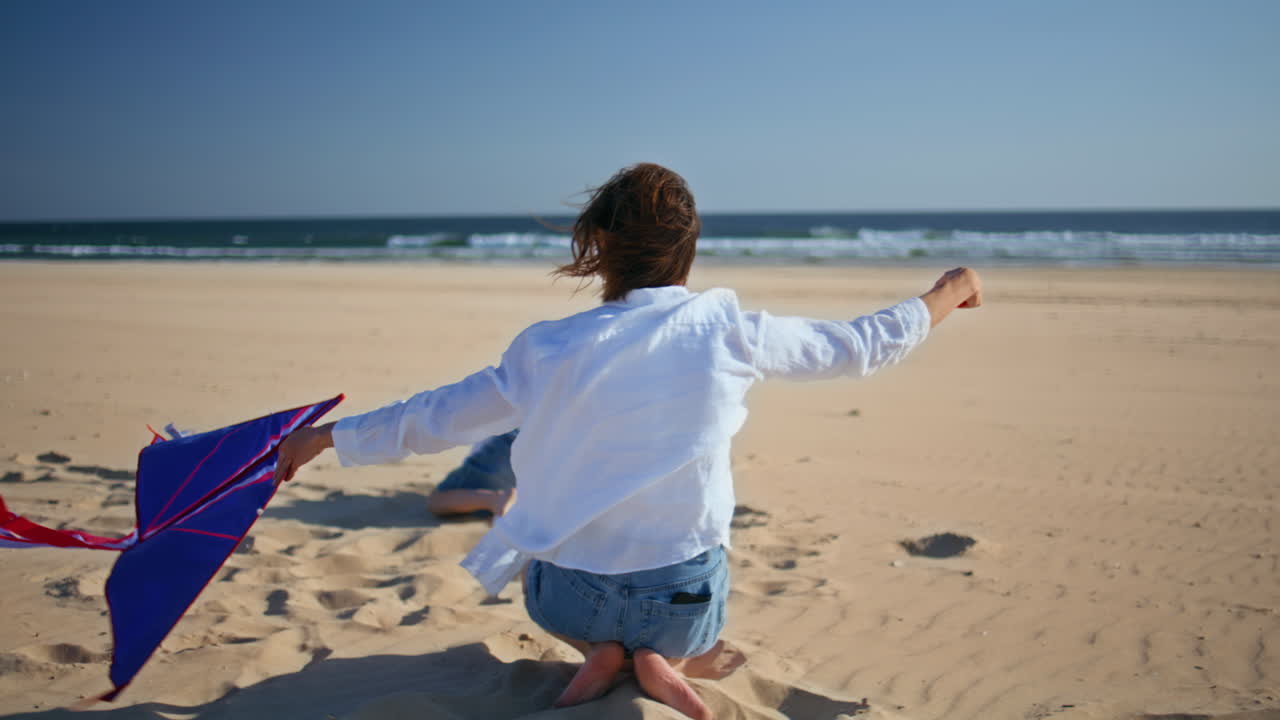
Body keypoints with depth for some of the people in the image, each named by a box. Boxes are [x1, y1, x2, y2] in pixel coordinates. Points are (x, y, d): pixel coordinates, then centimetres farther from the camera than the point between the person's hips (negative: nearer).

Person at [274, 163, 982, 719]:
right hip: (680, 598, 0)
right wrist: (944, 294, 21)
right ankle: (666, 661, 3)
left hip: (566, 598, 0)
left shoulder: (552, 349, -10)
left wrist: (325, 436, 15)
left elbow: (437, 416, -1)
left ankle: (600, 650, 8)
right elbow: (856, 347, 3)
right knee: (702, 650, 38)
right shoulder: (728, 331, -10)